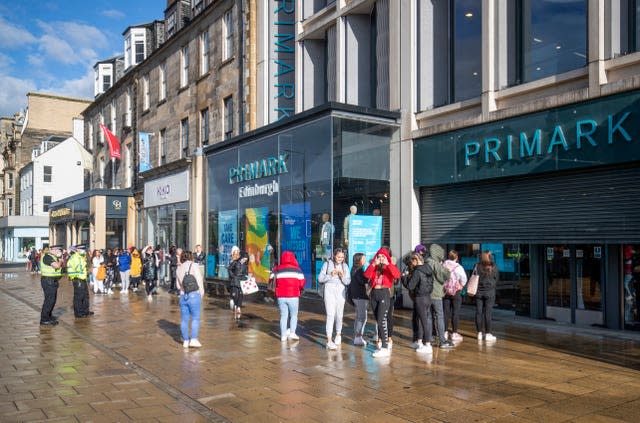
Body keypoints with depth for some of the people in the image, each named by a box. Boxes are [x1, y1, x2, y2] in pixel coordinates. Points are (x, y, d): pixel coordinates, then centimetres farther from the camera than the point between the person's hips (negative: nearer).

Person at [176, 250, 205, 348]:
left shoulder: (178, 268, 13)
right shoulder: (193, 266, -5)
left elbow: (178, 285, 18)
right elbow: (199, 281, -8)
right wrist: (201, 294, 2)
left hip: (183, 296, 5)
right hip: (194, 295, -5)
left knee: (184, 319, 9)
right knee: (195, 318, 1)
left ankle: (185, 340, 15)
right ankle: (193, 339, -5)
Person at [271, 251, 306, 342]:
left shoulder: (277, 269, 3)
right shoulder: (297, 269, -2)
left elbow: (273, 281, 1)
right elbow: (302, 283, -4)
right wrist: (298, 289, 16)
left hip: (281, 296, 2)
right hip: (293, 296, -2)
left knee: (283, 315, 11)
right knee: (293, 315, 11)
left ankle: (283, 335, 9)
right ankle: (292, 332, -1)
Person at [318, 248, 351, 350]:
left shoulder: (345, 266, 6)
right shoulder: (327, 264, -1)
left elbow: (348, 282, 5)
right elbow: (320, 278, -4)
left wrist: (343, 276, -14)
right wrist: (330, 275, -16)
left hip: (340, 292, 3)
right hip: (329, 291, -3)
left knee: (339, 315, 13)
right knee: (330, 315, -12)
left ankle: (338, 334, 37)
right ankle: (329, 341, -12)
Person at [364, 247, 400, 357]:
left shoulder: (389, 267, 0)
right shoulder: (374, 267, 10)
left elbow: (397, 275, -19)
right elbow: (367, 275, -7)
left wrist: (387, 264, -20)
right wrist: (373, 264, -15)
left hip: (384, 293, -5)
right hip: (374, 293, 5)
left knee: (381, 320, -12)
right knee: (378, 321, 10)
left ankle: (385, 348, -10)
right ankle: (383, 345, 20)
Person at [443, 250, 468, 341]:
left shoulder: (443, 266, -4)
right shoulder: (458, 267, -13)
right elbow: (463, 280, -16)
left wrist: (443, 286, 9)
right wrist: (460, 286, 2)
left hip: (445, 292, 4)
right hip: (455, 292, -3)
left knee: (446, 312, 10)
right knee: (455, 313, 4)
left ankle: (445, 332, 14)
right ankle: (454, 333, 7)